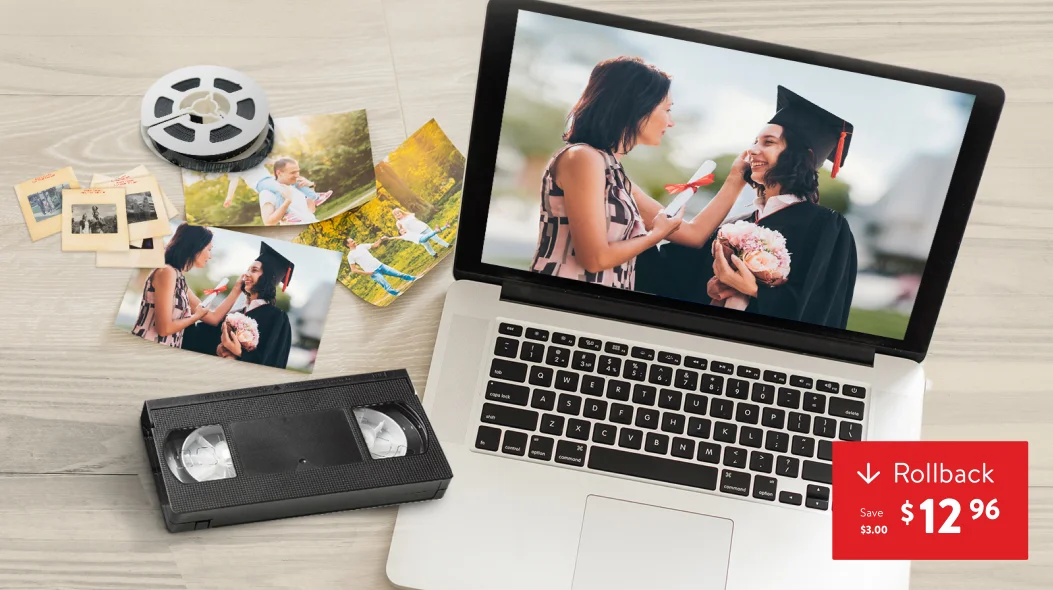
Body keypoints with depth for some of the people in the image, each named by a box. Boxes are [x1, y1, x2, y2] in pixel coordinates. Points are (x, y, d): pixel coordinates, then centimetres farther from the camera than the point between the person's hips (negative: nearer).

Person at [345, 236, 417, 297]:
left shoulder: (361, 246, 9)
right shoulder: (350, 255, -7)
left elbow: (375, 245, 19)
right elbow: (353, 270, -8)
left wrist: (381, 239, 5)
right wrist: (367, 273, -13)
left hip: (380, 265, 6)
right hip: (373, 272, -6)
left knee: (398, 274, 10)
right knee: (387, 287, -13)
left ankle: (412, 279, 24)